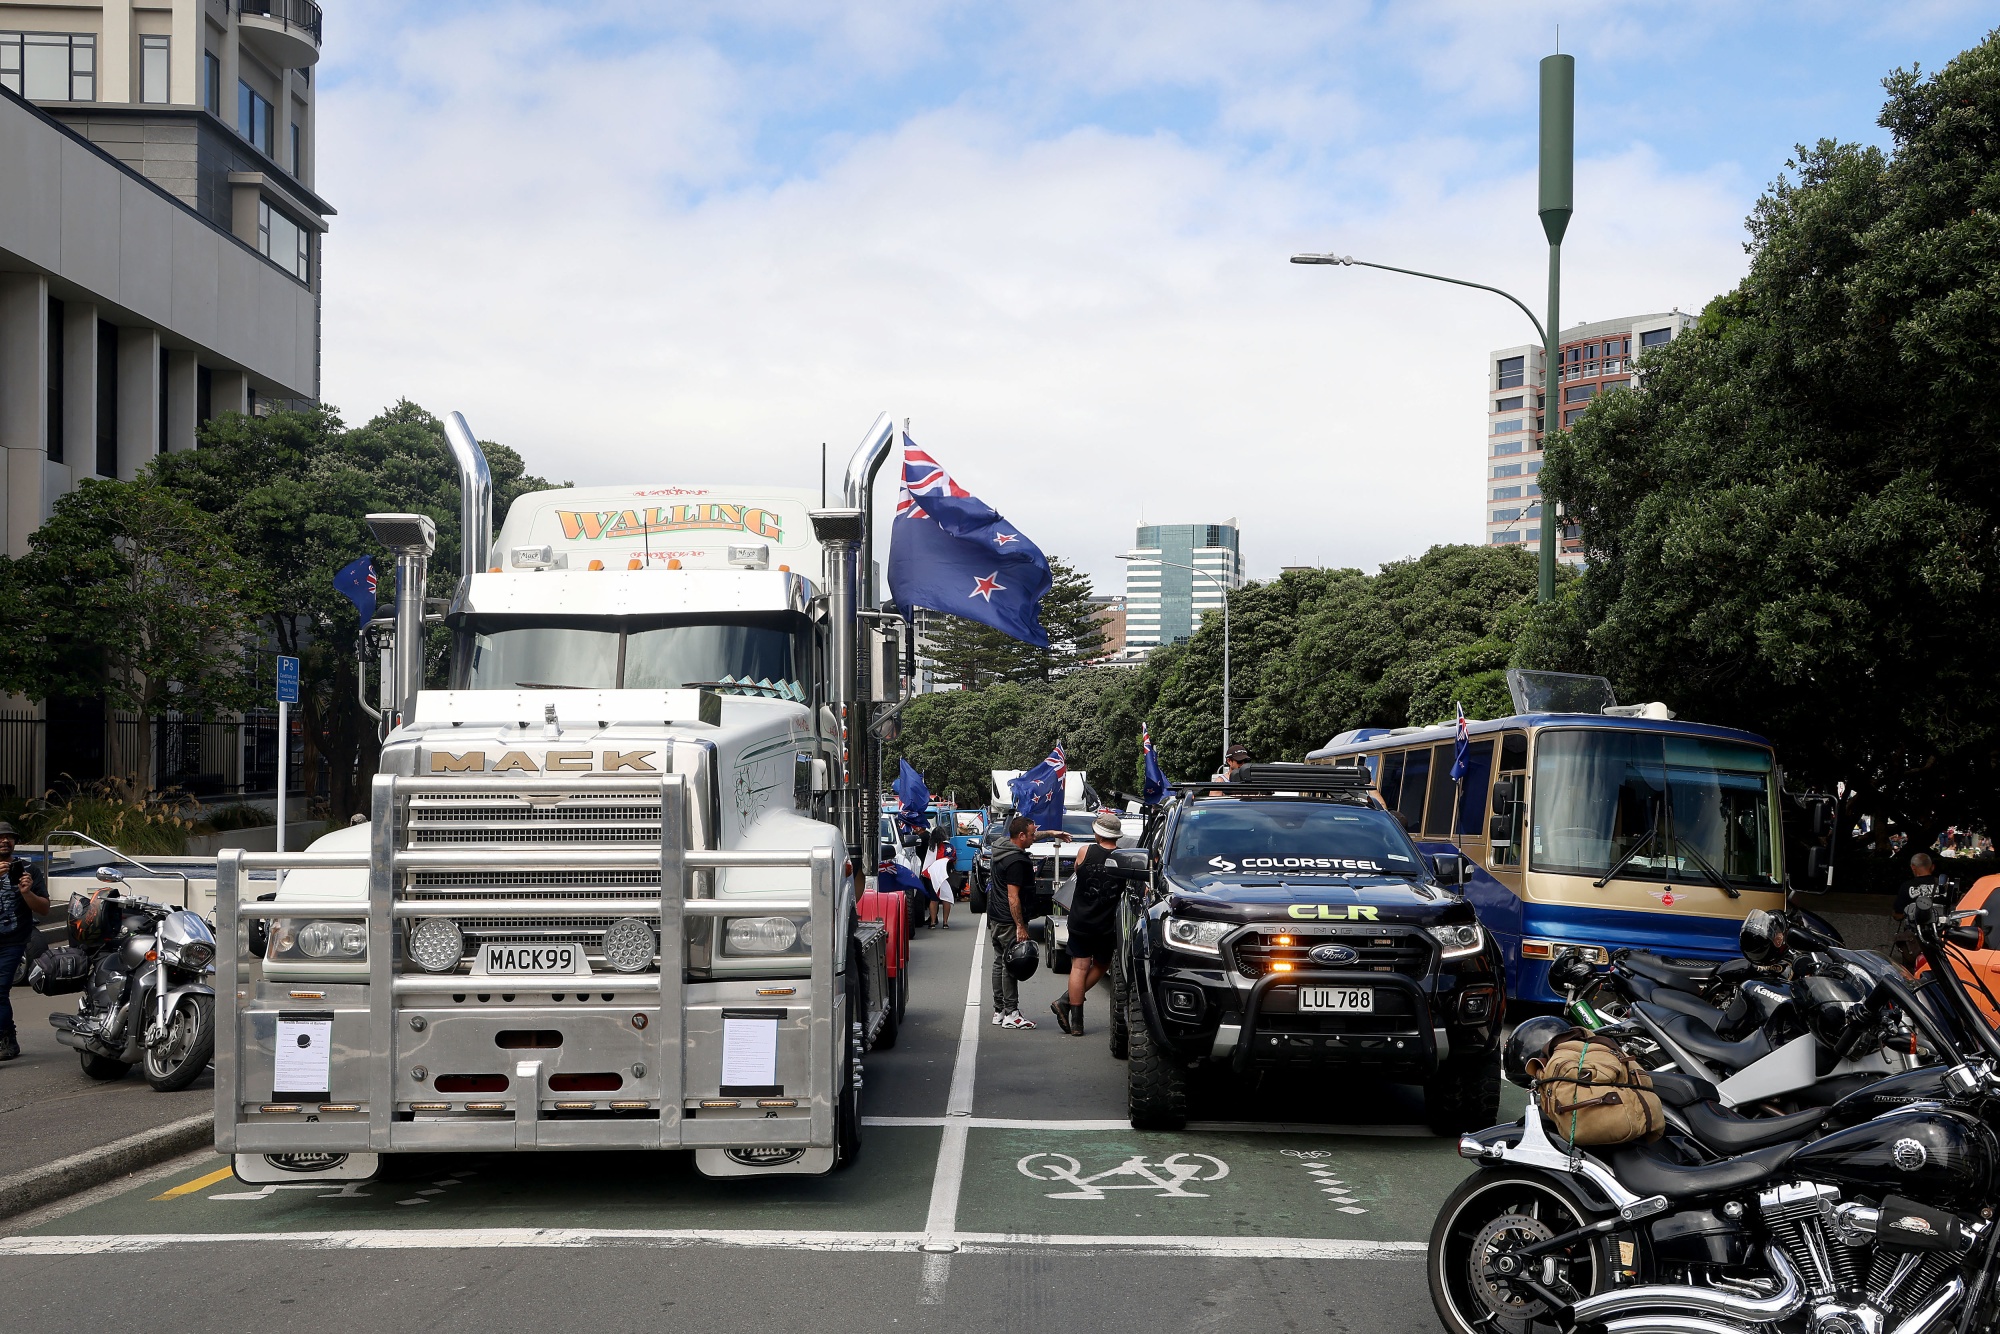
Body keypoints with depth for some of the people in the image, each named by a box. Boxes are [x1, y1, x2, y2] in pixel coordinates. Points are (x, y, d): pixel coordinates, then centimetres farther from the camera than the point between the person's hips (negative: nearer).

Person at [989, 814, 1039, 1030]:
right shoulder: (1016, 861, -20)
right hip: (1008, 921, -10)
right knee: (1010, 965, -7)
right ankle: (1011, 1014, -5)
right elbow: (1013, 897, -23)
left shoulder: (1002, 851, 9)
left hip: (996, 918, 10)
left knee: (1000, 963, 13)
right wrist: (1021, 927, -22)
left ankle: (999, 1011, 19)